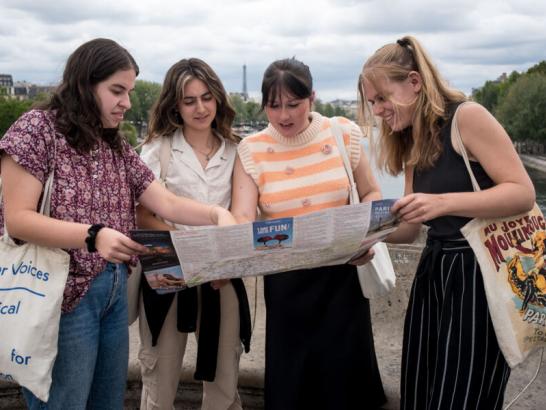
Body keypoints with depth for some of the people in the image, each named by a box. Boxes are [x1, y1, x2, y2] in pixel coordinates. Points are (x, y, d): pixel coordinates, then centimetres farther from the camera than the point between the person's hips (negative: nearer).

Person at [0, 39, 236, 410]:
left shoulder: (118, 147, 13)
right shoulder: (38, 128, -7)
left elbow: (165, 203, 5)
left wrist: (217, 214, -14)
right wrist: (93, 235, -28)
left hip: (115, 291, 7)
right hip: (64, 296, -7)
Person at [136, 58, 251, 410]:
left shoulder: (234, 150, 5)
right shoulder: (158, 149, -2)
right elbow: (144, 216, -6)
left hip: (222, 275, 2)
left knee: (224, 381, 11)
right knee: (161, 380, 7)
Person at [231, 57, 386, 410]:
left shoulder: (344, 133, -2)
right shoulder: (251, 151, -5)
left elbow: (371, 194, 8)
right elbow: (242, 218, -14)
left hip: (342, 273, 1)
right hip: (285, 280, 0)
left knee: (345, 373, 7)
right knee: (290, 379, 8)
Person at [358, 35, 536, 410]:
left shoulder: (467, 116, -10)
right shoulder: (411, 144, 13)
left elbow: (523, 193, -16)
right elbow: (410, 229, 12)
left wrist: (444, 202, -26)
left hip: (482, 270, -7)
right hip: (434, 271, 8)